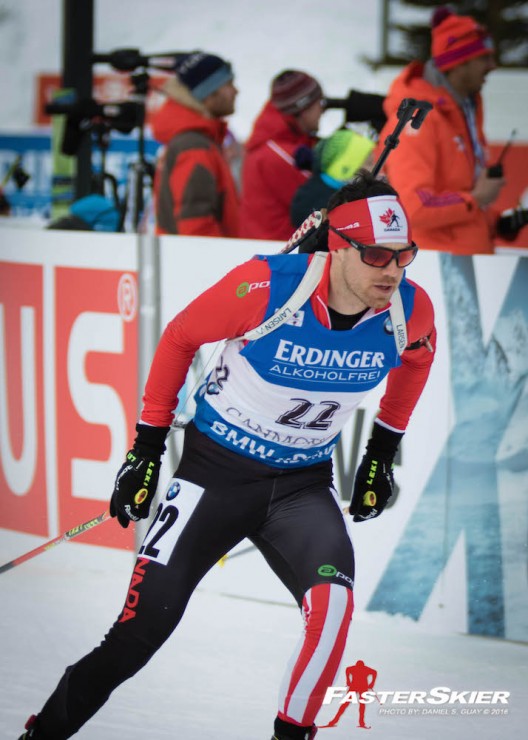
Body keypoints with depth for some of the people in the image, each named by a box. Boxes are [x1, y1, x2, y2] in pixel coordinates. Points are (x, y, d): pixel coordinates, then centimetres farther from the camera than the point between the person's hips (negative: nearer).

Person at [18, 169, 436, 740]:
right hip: (216, 469, -3)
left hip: (303, 483, 3)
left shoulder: (411, 310, -12)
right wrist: (147, 447, -2)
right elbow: (180, 338, -6)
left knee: (332, 602, -24)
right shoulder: (266, 285, -24)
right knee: (143, 624, -6)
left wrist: (383, 451, 17)